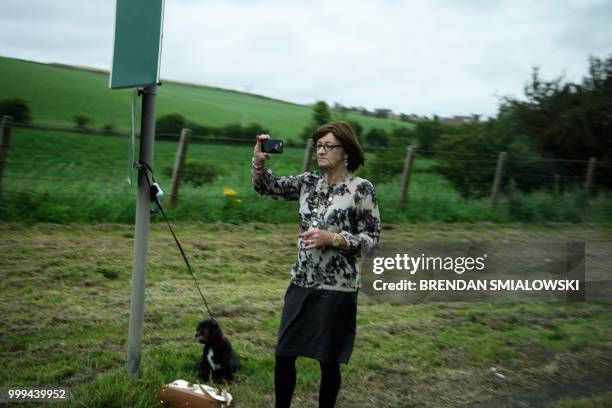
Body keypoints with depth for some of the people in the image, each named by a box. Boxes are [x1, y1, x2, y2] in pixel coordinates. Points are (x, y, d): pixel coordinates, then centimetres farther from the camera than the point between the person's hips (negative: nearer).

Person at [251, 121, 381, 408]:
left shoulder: (361, 188, -9)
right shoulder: (308, 182, 6)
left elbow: (371, 239, -9)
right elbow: (267, 187, 4)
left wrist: (331, 238, -20)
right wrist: (259, 161, -15)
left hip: (337, 288, -5)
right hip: (301, 284, 5)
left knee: (328, 361, 8)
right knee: (283, 355, 10)